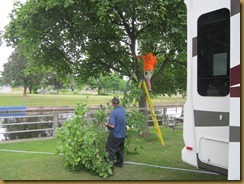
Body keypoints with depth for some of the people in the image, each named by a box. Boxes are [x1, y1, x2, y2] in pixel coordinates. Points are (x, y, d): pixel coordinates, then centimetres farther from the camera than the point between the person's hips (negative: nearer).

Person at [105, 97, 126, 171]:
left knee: (110, 150, 2)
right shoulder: (123, 110, -1)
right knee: (120, 149, 21)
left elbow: (112, 125, -25)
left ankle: (111, 166, 2)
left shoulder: (113, 112, -23)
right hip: (122, 134, 7)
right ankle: (120, 163, 34)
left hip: (115, 135, -7)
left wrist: (107, 124, -7)